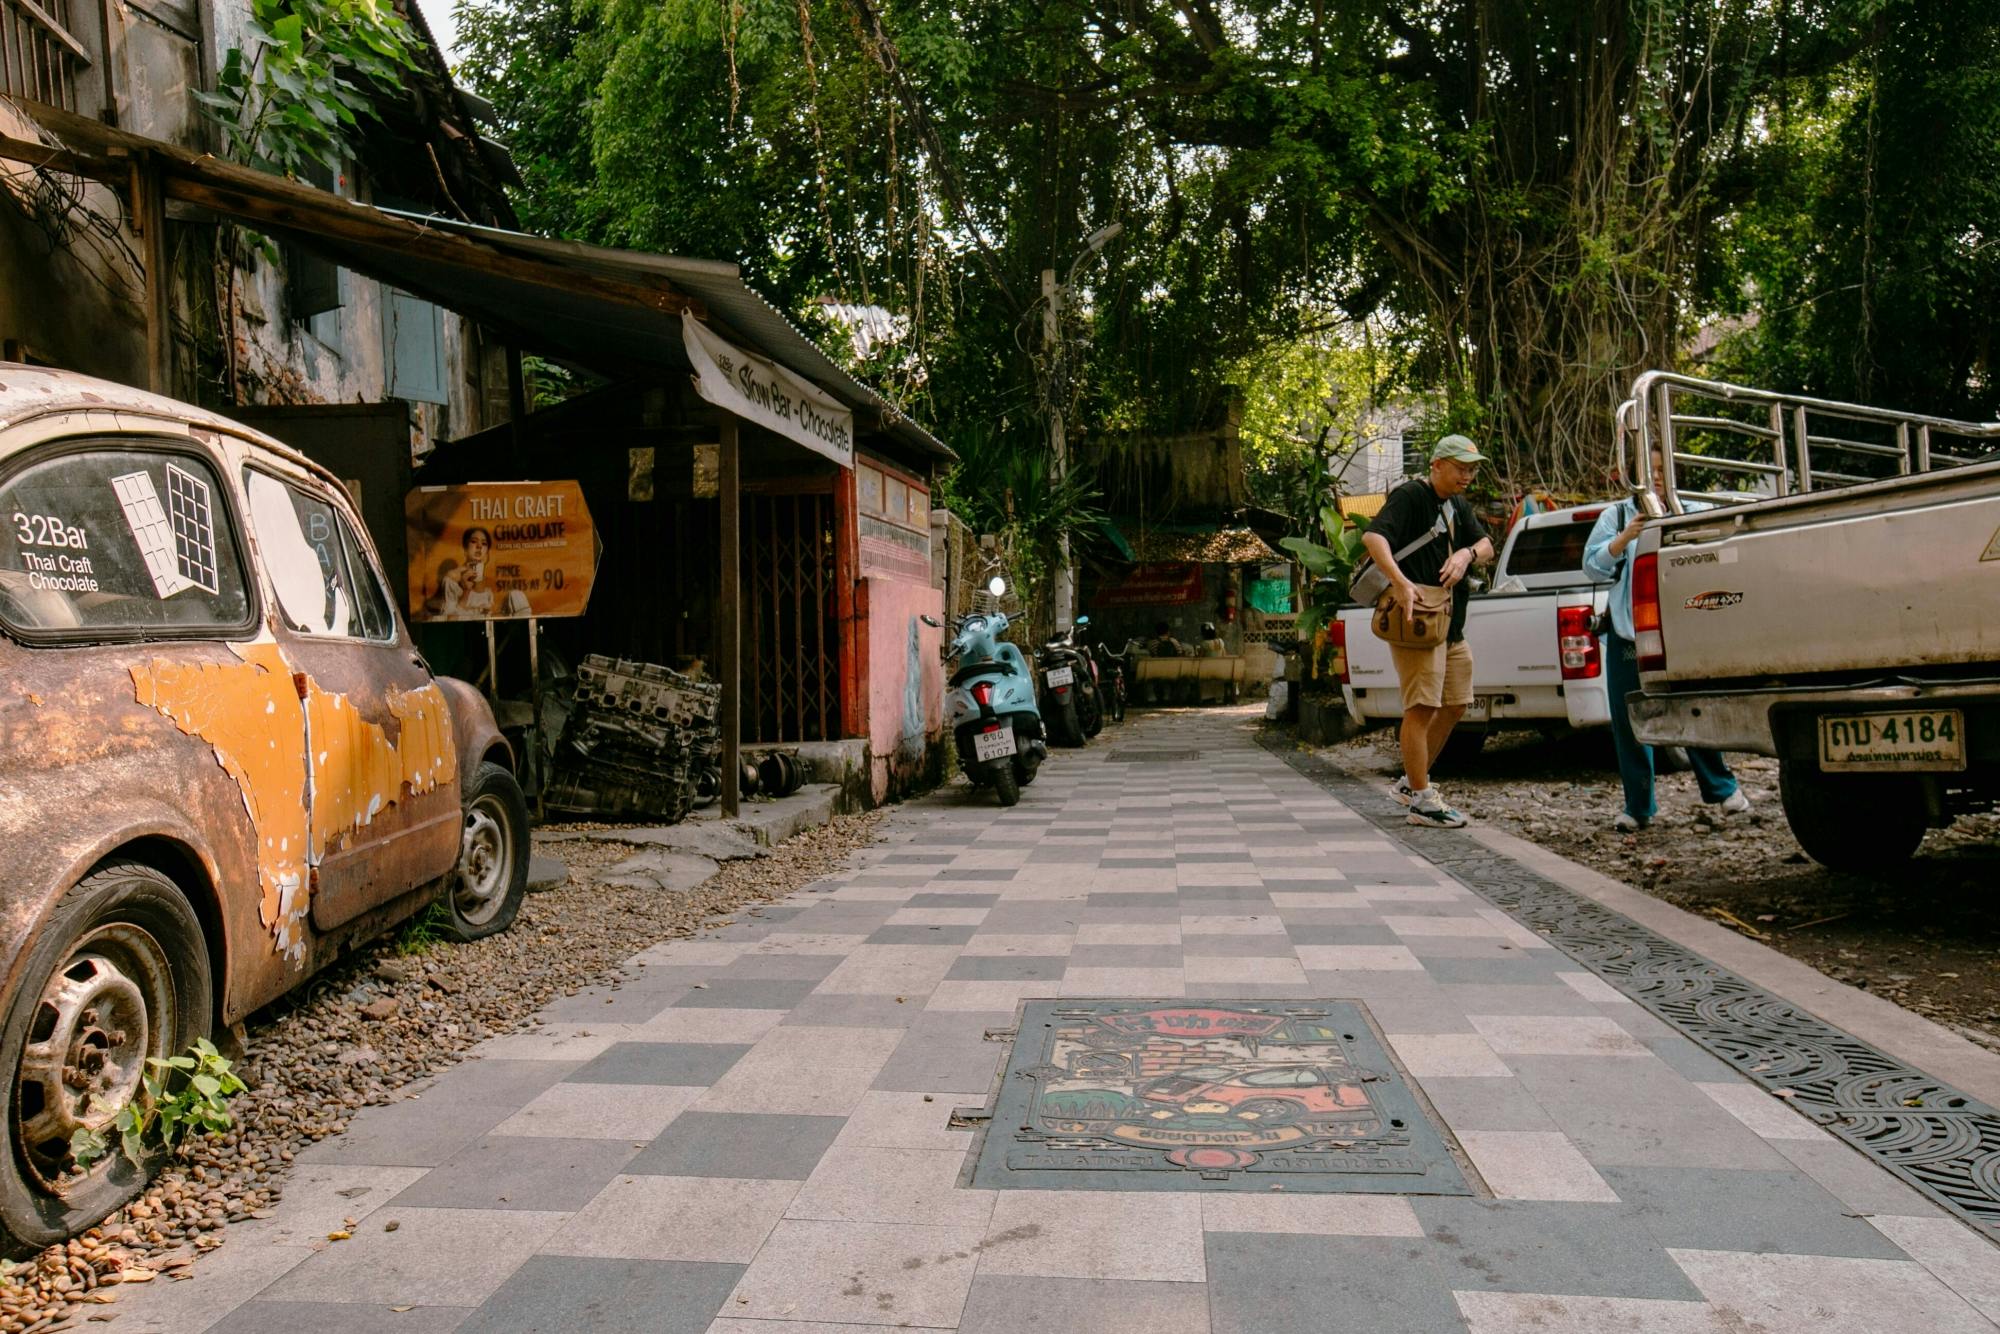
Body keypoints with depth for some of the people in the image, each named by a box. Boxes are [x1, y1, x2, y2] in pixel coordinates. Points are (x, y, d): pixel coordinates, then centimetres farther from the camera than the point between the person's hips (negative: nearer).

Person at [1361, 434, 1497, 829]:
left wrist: (1467, 553, -10)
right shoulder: (1409, 496, -10)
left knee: (1454, 706, 13)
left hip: (1452, 623, 9)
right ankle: (1421, 801, -3)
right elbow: (1373, 536, -24)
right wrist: (1400, 582, -37)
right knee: (1422, 708, -9)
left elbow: (1486, 546, 14)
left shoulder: (1460, 506, 18)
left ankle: (1411, 782, 25)